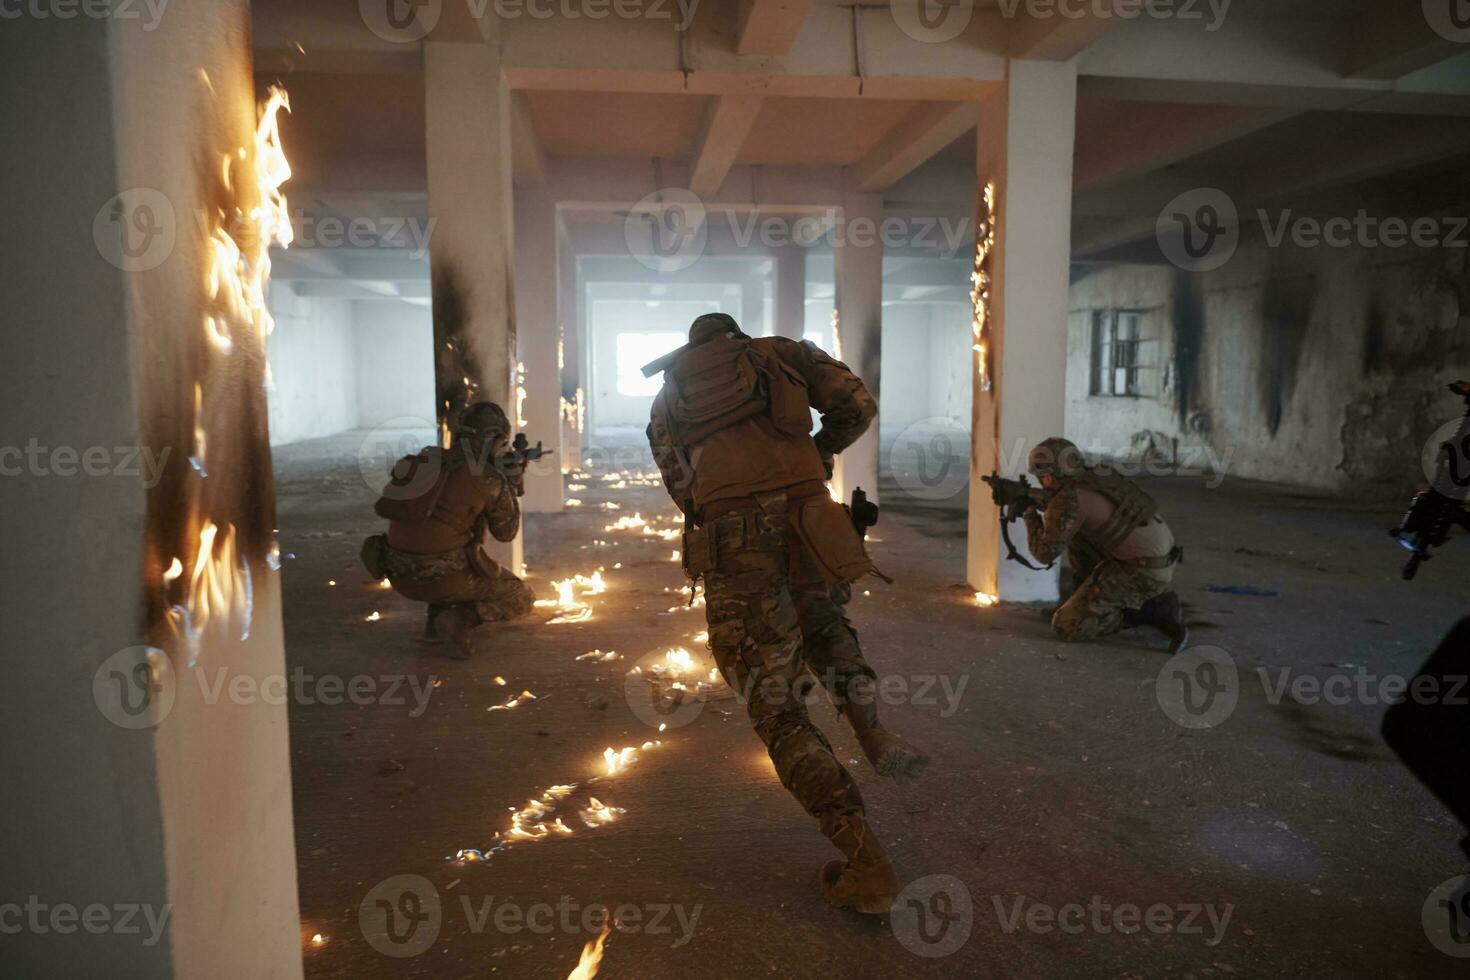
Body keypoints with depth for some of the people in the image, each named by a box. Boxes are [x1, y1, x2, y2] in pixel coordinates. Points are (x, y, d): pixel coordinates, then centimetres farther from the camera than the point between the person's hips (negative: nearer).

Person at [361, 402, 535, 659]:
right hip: (446, 576, -6)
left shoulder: (426, 458, 10)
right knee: (521, 599, 14)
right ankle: (461, 619, -12)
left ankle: (435, 620, 21)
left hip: (402, 575, 6)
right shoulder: (490, 478, -7)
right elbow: (505, 532, 6)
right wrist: (511, 486, 18)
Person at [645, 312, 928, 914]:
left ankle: (865, 863, 3)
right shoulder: (781, 353, 21)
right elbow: (857, 404, 12)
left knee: (777, 711, 7)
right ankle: (872, 733, 16)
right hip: (804, 522, 1)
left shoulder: (668, 397, 25)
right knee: (818, 617, 36)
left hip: (730, 547, -1)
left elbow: (684, 490, 19)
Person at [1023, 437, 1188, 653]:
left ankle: (1151, 610, -5)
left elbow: (1045, 553, -11)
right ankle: (1087, 598, 23)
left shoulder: (1068, 498, -15)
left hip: (1144, 571, -9)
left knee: (1065, 626, -5)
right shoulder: (1092, 476, 11)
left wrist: (1030, 515, 5)